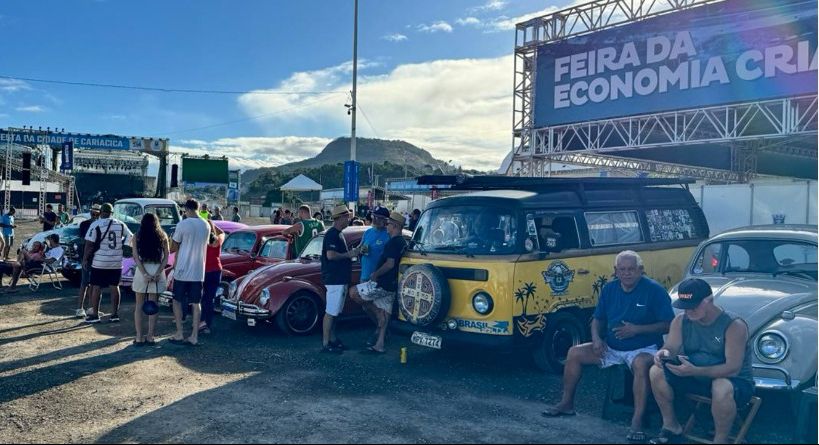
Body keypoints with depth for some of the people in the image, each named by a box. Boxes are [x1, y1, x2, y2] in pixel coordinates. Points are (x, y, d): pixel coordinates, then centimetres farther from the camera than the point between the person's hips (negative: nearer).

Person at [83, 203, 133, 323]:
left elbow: (89, 244, -10)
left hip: (99, 262, -4)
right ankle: (115, 314, 11)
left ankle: (95, 315, 7)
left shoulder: (96, 225, -9)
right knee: (114, 287, 9)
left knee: (96, 287, 4)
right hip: (117, 262, 4)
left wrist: (85, 259, -2)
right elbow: (130, 237, 14)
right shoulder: (120, 224, 3)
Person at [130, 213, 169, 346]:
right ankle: (150, 337, 7)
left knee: (139, 305, 9)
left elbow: (136, 257, -6)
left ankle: (139, 337, 7)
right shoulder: (163, 237, 5)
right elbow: (166, 257, -2)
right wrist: (158, 273, -8)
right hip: (157, 272, 1)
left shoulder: (136, 238, 3)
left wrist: (144, 274, -11)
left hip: (142, 272, -1)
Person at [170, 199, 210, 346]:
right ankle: (194, 336, 8)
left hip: (182, 271, -4)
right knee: (196, 303, 7)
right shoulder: (206, 226, 3)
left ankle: (179, 334, 9)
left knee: (177, 301, 11)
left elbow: (173, 247, -4)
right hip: (199, 272, 4)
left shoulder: (183, 224, -12)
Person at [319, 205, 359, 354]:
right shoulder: (332, 234, -15)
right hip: (334, 279, -10)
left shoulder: (338, 234, 16)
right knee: (330, 312, -6)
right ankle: (325, 344, -1)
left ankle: (333, 340, 23)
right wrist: (349, 254, -17)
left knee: (334, 312, 15)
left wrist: (352, 252, 10)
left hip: (340, 279, 10)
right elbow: (330, 255, -25)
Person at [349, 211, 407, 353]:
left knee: (353, 293, -4)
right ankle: (379, 345, 14)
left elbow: (390, 264, -24)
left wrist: (375, 274, -12)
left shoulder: (393, 242, -16)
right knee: (384, 313, 12)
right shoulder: (403, 242, 15)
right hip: (391, 285, 10)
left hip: (381, 284, -10)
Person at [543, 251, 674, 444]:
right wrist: (596, 338, -8)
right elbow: (598, 319, 12)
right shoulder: (609, 289, 4)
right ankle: (567, 403, 9)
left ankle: (637, 422, -36)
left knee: (641, 364, -39)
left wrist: (637, 329, -23)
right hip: (611, 347, 6)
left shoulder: (654, 290, -12)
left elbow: (669, 325, -14)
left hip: (642, 349, -6)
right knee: (574, 352, -5)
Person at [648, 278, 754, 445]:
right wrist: (664, 353, -35)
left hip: (735, 382, -5)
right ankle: (671, 426, 1)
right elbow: (671, 347, -9)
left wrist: (695, 371, -41)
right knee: (657, 371, -15)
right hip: (696, 377, 5)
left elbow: (733, 369, -28)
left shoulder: (734, 325, -23)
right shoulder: (681, 320, -6)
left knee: (722, 388, -40)